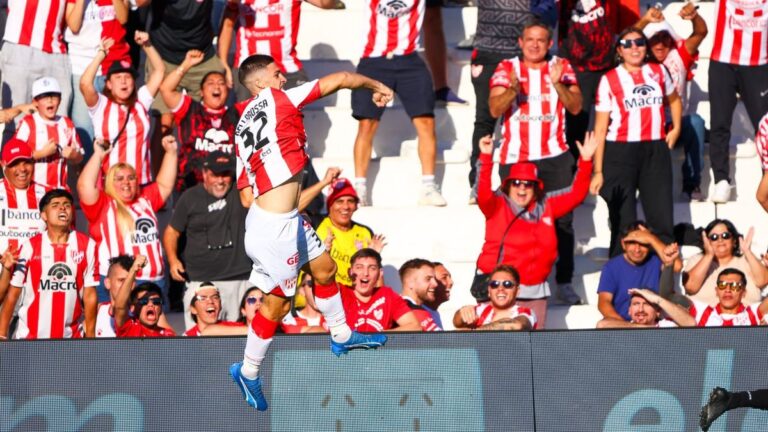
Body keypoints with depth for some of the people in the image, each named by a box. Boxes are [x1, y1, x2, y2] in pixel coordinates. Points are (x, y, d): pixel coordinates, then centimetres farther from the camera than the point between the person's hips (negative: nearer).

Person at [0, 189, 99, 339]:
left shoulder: (86, 246, -1)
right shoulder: (31, 247, -3)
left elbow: (90, 295, 2)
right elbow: (13, 293, -1)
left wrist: (90, 337, 0)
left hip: (70, 337, 1)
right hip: (29, 337, -1)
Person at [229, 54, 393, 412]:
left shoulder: (242, 129, 12)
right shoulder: (278, 99, -10)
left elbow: (246, 197, 9)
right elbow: (341, 79, -5)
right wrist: (377, 86, 13)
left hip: (288, 219, 9)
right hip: (274, 225, -9)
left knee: (324, 268, 24)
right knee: (277, 301, 3)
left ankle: (341, 335, 43)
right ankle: (248, 372, 17)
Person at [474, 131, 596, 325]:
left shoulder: (546, 206, 13)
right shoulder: (497, 205, 0)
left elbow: (575, 194, 15)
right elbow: (483, 194, -19)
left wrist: (585, 161, 4)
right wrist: (486, 157, -31)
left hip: (535, 291, 5)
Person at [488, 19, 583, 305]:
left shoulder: (561, 68, 7)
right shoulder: (506, 69, 4)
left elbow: (575, 107, -1)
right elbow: (495, 109, -6)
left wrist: (558, 84, -18)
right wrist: (512, 90, -25)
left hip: (555, 158, 1)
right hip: (515, 158, -1)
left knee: (563, 219, -4)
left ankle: (564, 282, 0)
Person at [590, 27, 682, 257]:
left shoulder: (659, 72, 8)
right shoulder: (609, 80, -2)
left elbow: (674, 100, 29)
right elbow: (600, 128, -4)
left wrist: (676, 128, 13)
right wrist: (598, 170, -9)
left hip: (656, 151, 3)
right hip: (620, 153, -3)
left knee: (662, 221, 2)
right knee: (622, 224, 1)